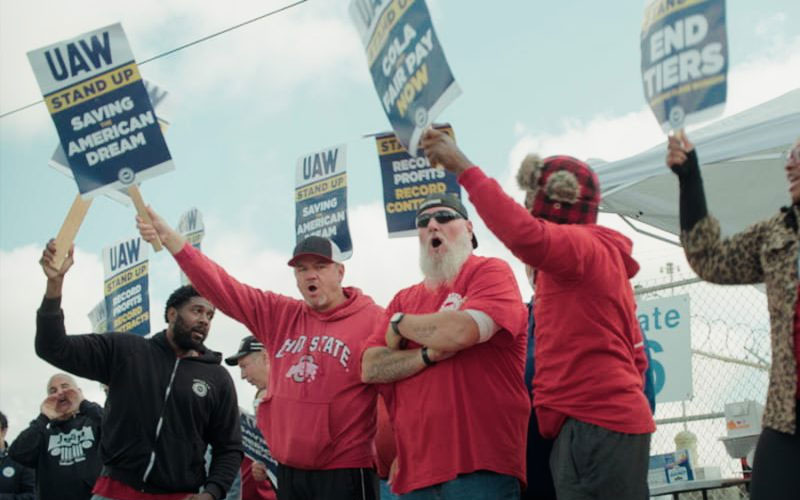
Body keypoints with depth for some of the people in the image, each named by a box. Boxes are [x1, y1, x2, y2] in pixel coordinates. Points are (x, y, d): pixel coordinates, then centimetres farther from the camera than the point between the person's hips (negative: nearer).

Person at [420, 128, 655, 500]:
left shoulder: (584, 247, -7)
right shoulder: (600, 258, 24)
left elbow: (525, 235, -30)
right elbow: (635, 354, 24)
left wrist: (463, 169, -21)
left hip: (595, 428, -10)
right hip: (601, 425, 10)